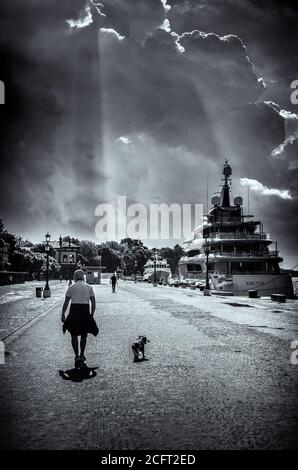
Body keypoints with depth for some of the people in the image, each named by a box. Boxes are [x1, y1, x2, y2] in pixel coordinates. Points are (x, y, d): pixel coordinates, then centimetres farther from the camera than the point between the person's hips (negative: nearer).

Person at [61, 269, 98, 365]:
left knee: (74, 335, 13)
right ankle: (82, 355, 23)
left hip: (74, 311, -1)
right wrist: (92, 314, 13)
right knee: (84, 335, 18)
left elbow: (66, 303, 1)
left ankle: (77, 355, 7)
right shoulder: (89, 287, 6)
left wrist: (62, 314, 8)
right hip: (85, 311, 1)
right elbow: (93, 303, 3)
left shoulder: (71, 287, 3)